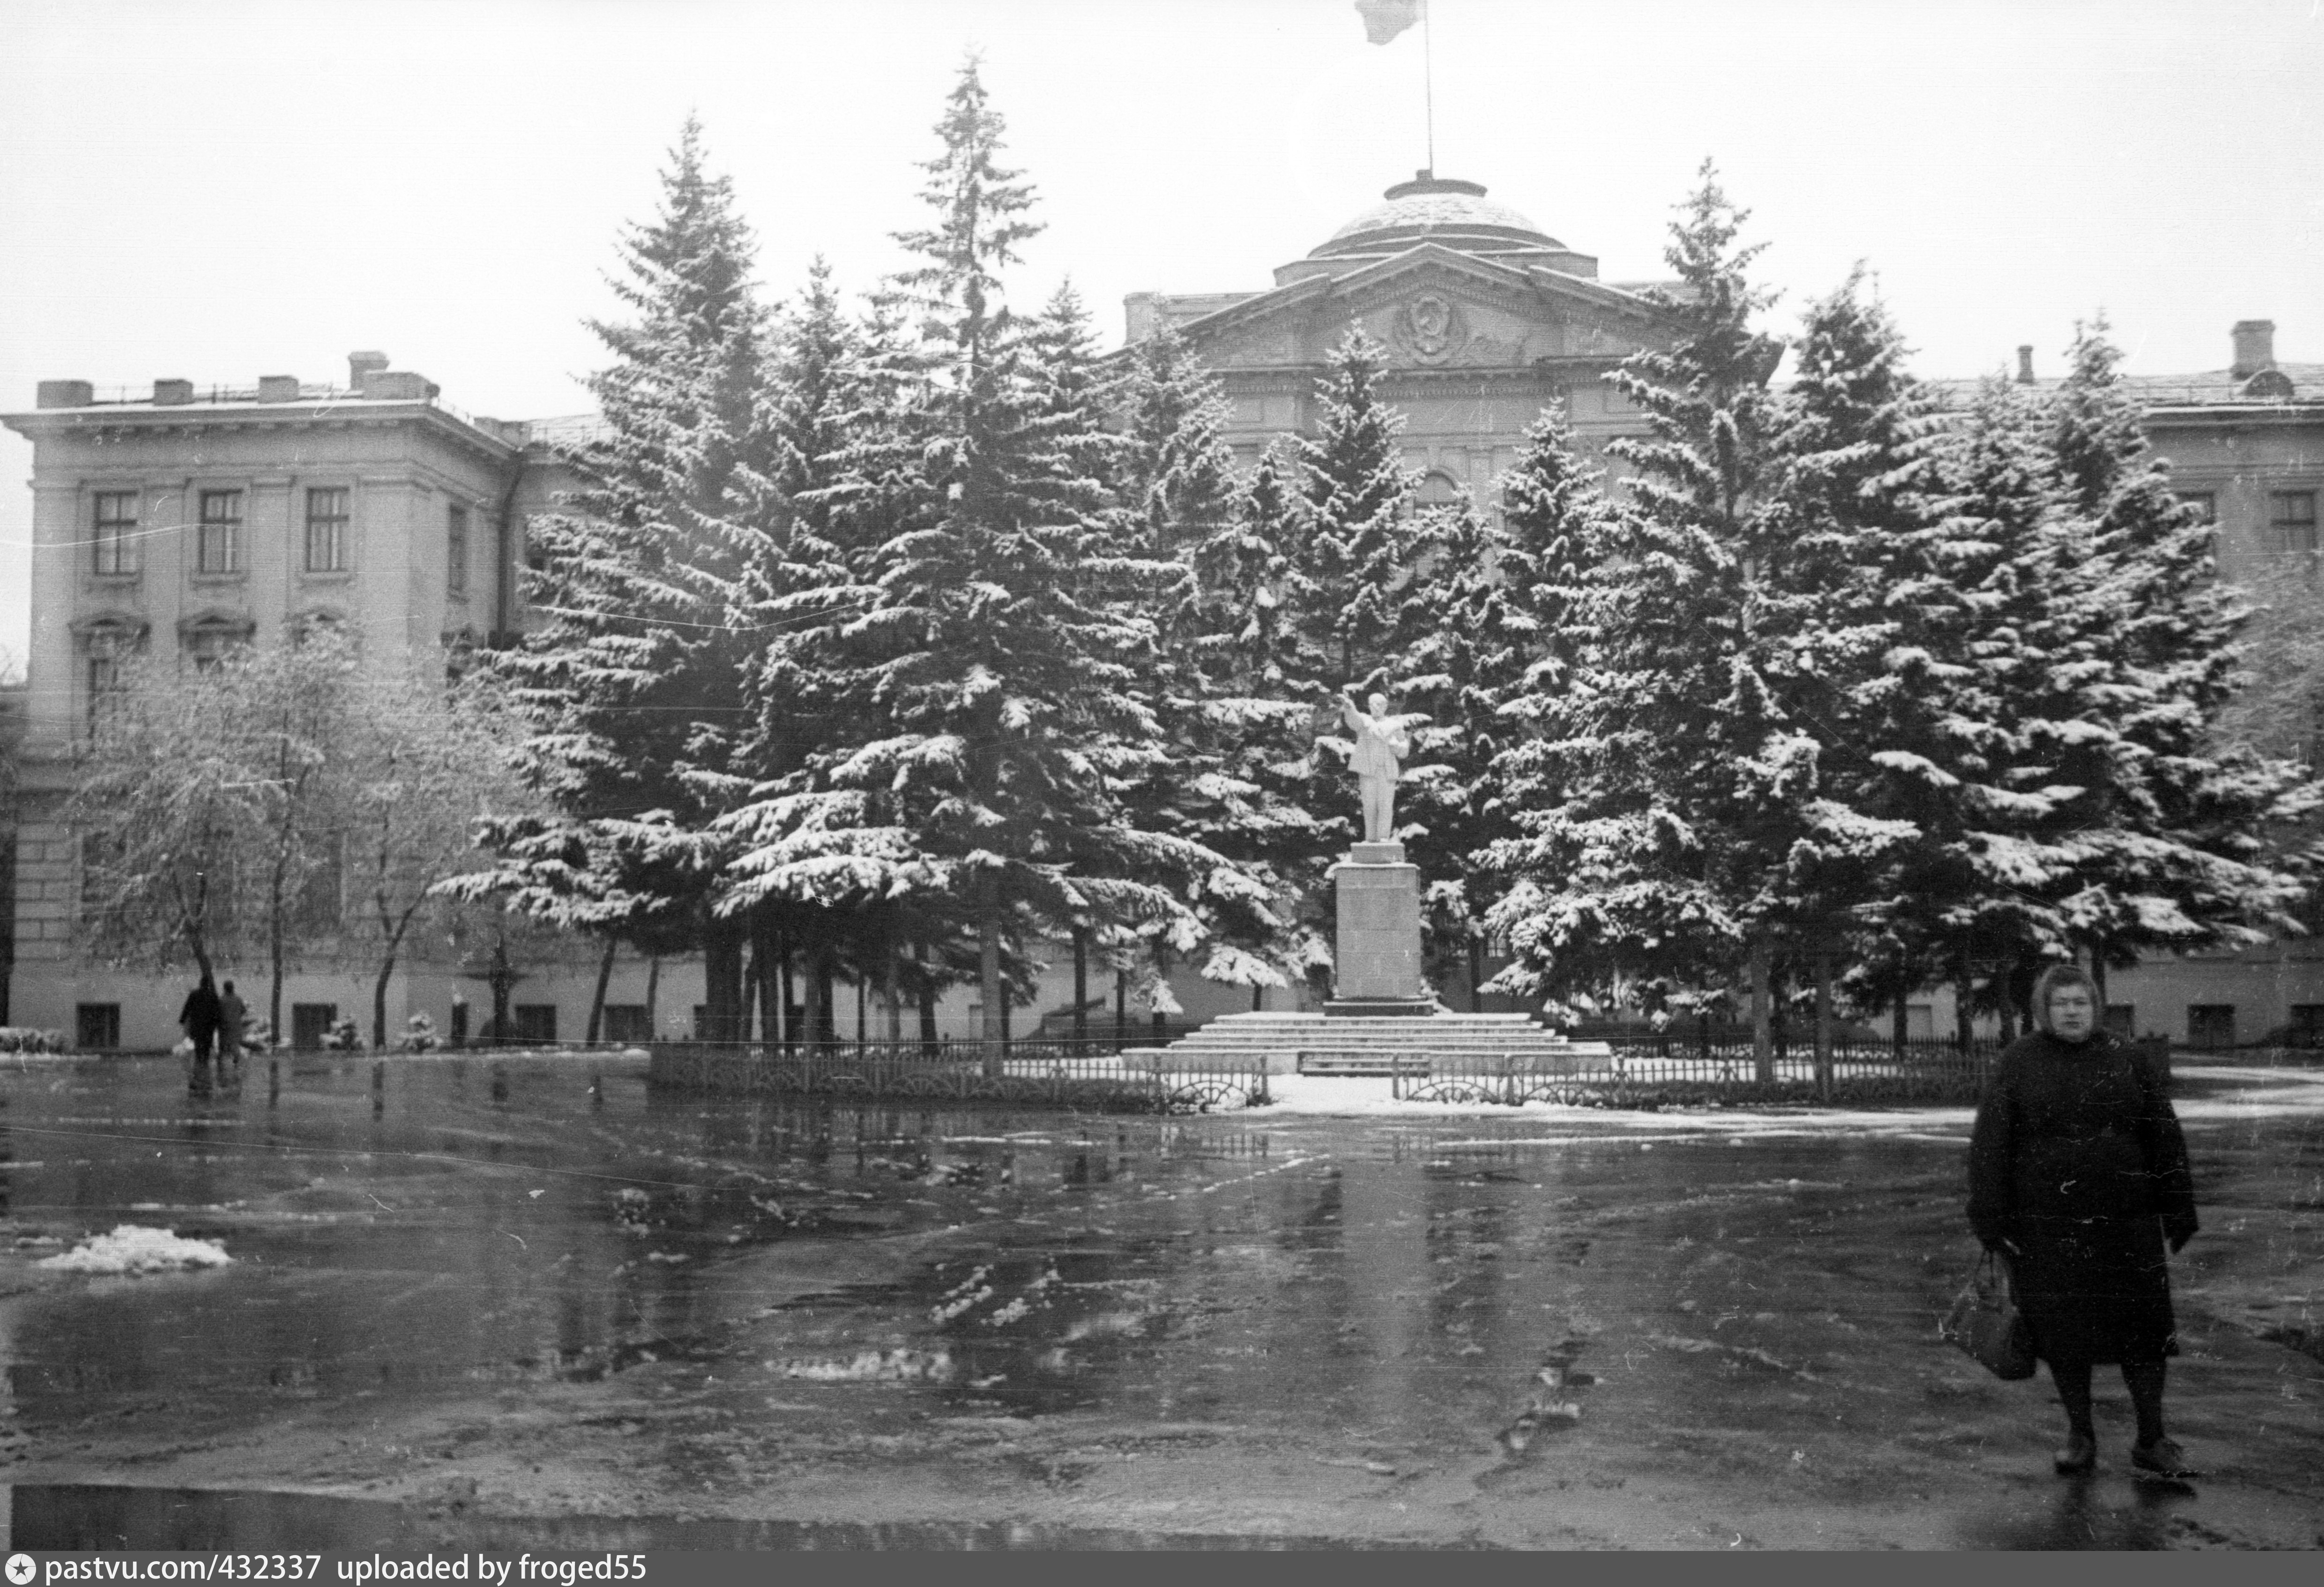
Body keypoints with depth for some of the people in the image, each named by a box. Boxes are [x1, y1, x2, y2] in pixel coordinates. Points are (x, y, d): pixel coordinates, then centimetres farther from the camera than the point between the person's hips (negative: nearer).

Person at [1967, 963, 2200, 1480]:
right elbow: (1989, 1147, -3)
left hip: (2125, 1224, 1)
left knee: (2143, 1331, 3)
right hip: (2045, 1228, -1)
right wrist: (1992, 1223, -7)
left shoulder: (2129, 1063, 5)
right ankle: (2080, 1436, 23)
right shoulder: (2018, 1065, -1)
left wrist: (2178, 1216, 7)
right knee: (2062, 1334, 6)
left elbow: (2166, 1142, 9)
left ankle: (2151, 1445, 16)